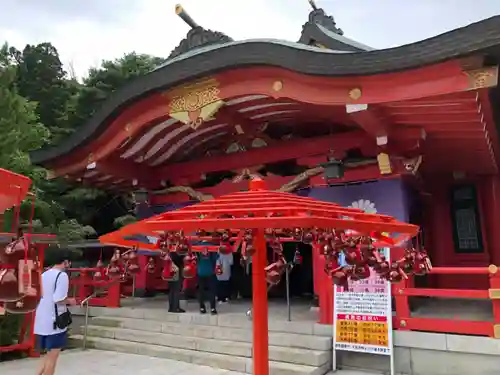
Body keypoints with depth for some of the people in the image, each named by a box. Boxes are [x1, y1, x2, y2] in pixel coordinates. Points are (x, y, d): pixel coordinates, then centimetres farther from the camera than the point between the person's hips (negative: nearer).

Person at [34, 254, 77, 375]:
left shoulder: (44, 274, 11)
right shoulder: (62, 275, -14)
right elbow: (58, 299, -23)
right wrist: (70, 301, -4)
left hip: (41, 320, 8)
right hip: (54, 321, -8)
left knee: (49, 354, 20)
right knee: (53, 356, 3)